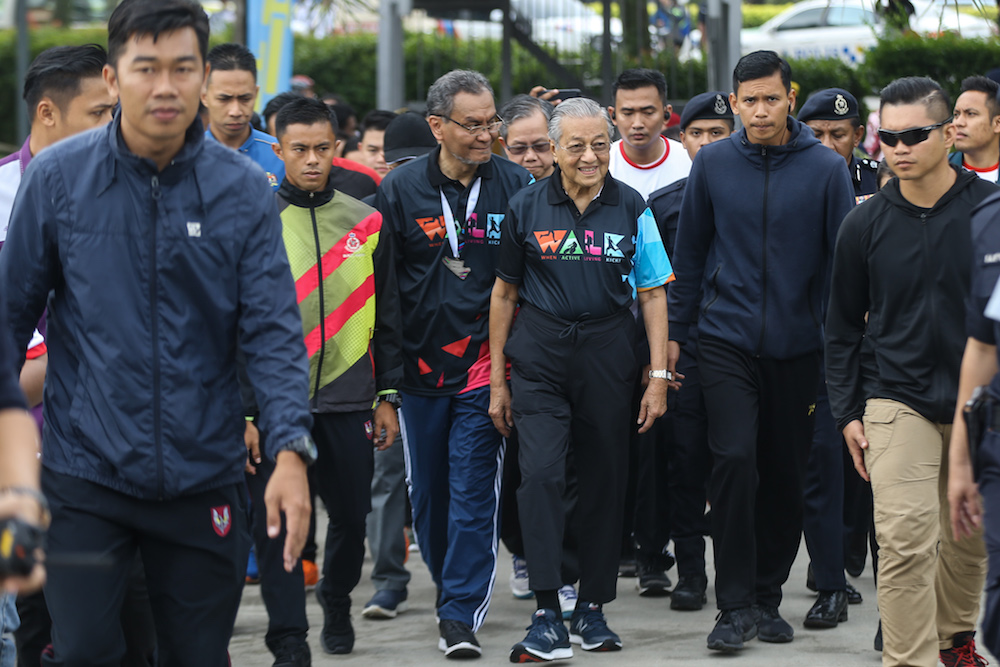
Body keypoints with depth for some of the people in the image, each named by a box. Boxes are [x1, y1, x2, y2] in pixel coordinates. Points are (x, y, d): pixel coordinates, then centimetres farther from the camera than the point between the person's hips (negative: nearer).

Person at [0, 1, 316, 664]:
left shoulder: (245, 191, -3)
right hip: (85, 472, -1)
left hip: (204, 478, 1)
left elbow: (273, 331, -6)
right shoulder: (57, 176, -3)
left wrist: (291, 449, -20)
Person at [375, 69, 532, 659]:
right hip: (420, 365, 2)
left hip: (485, 366, -2)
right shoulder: (401, 189, 1)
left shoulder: (516, 185, -2)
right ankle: (453, 589, 29)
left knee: (473, 492, -7)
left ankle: (461, 615, -5)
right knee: (428, 493, 11)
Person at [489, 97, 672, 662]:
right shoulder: (527, 207, 2)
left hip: (608, 356, 1)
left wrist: (659, 376, -1)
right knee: (541, 472, -16)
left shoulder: (631, 208, 3)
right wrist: (497, 378, 8)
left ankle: (593, 607, 19)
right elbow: (505, 293, 9)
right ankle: (547, 612, -14)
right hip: (540, 357, -1)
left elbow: (653, 294, 5)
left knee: (606, 480, 6)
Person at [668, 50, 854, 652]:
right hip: (727, 338, 0)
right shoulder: (713, 163, 1)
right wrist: (675, 331, 8)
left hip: (798, 347, 0)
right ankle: (736, 604, -8)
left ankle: (768, 596, 23)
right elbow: (691, 252, 10)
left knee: (786, 474, 8)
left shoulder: (826, 168, -4)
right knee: (735, 459, -14)